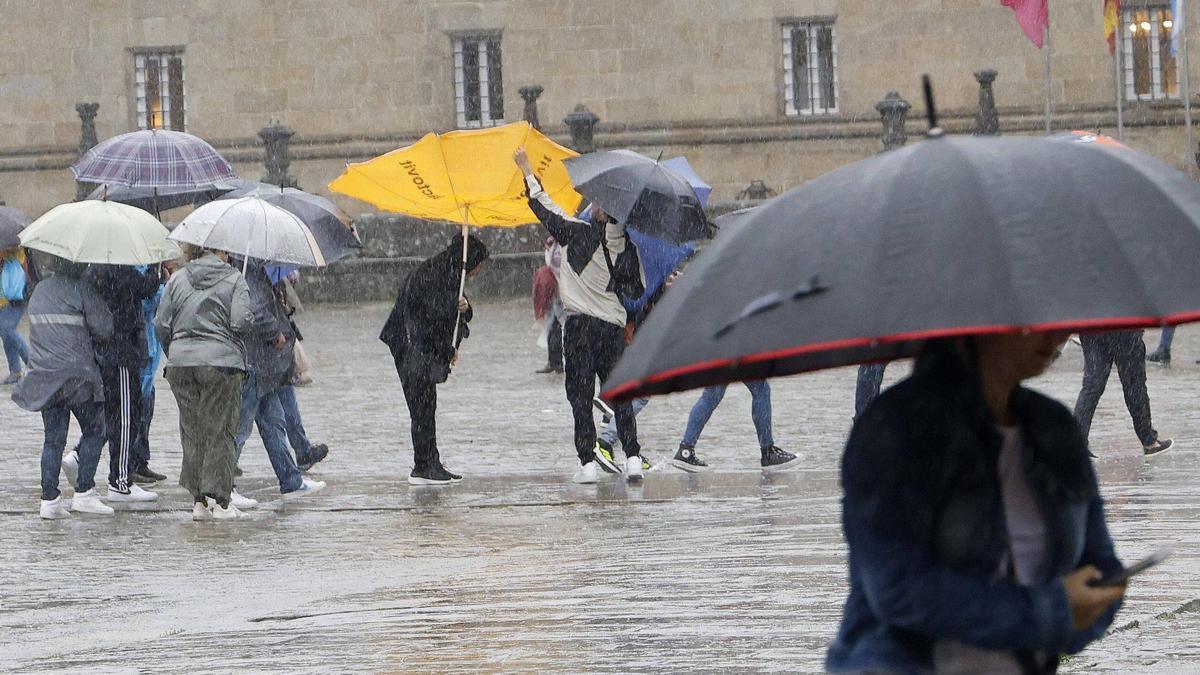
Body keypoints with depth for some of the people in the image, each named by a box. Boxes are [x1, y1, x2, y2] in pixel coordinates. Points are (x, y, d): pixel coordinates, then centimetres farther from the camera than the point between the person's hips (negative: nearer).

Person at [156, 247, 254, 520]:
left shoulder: (177, 279, 9)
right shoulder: (234, 279, -1)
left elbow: (161, 325, 6)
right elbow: (241, 322, -12)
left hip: (180, 364, 3)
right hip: (222, 362, -3)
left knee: (191, 431, 9)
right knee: (220, 432, 1)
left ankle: (198, 500, 8)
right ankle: (219, 501, -2)